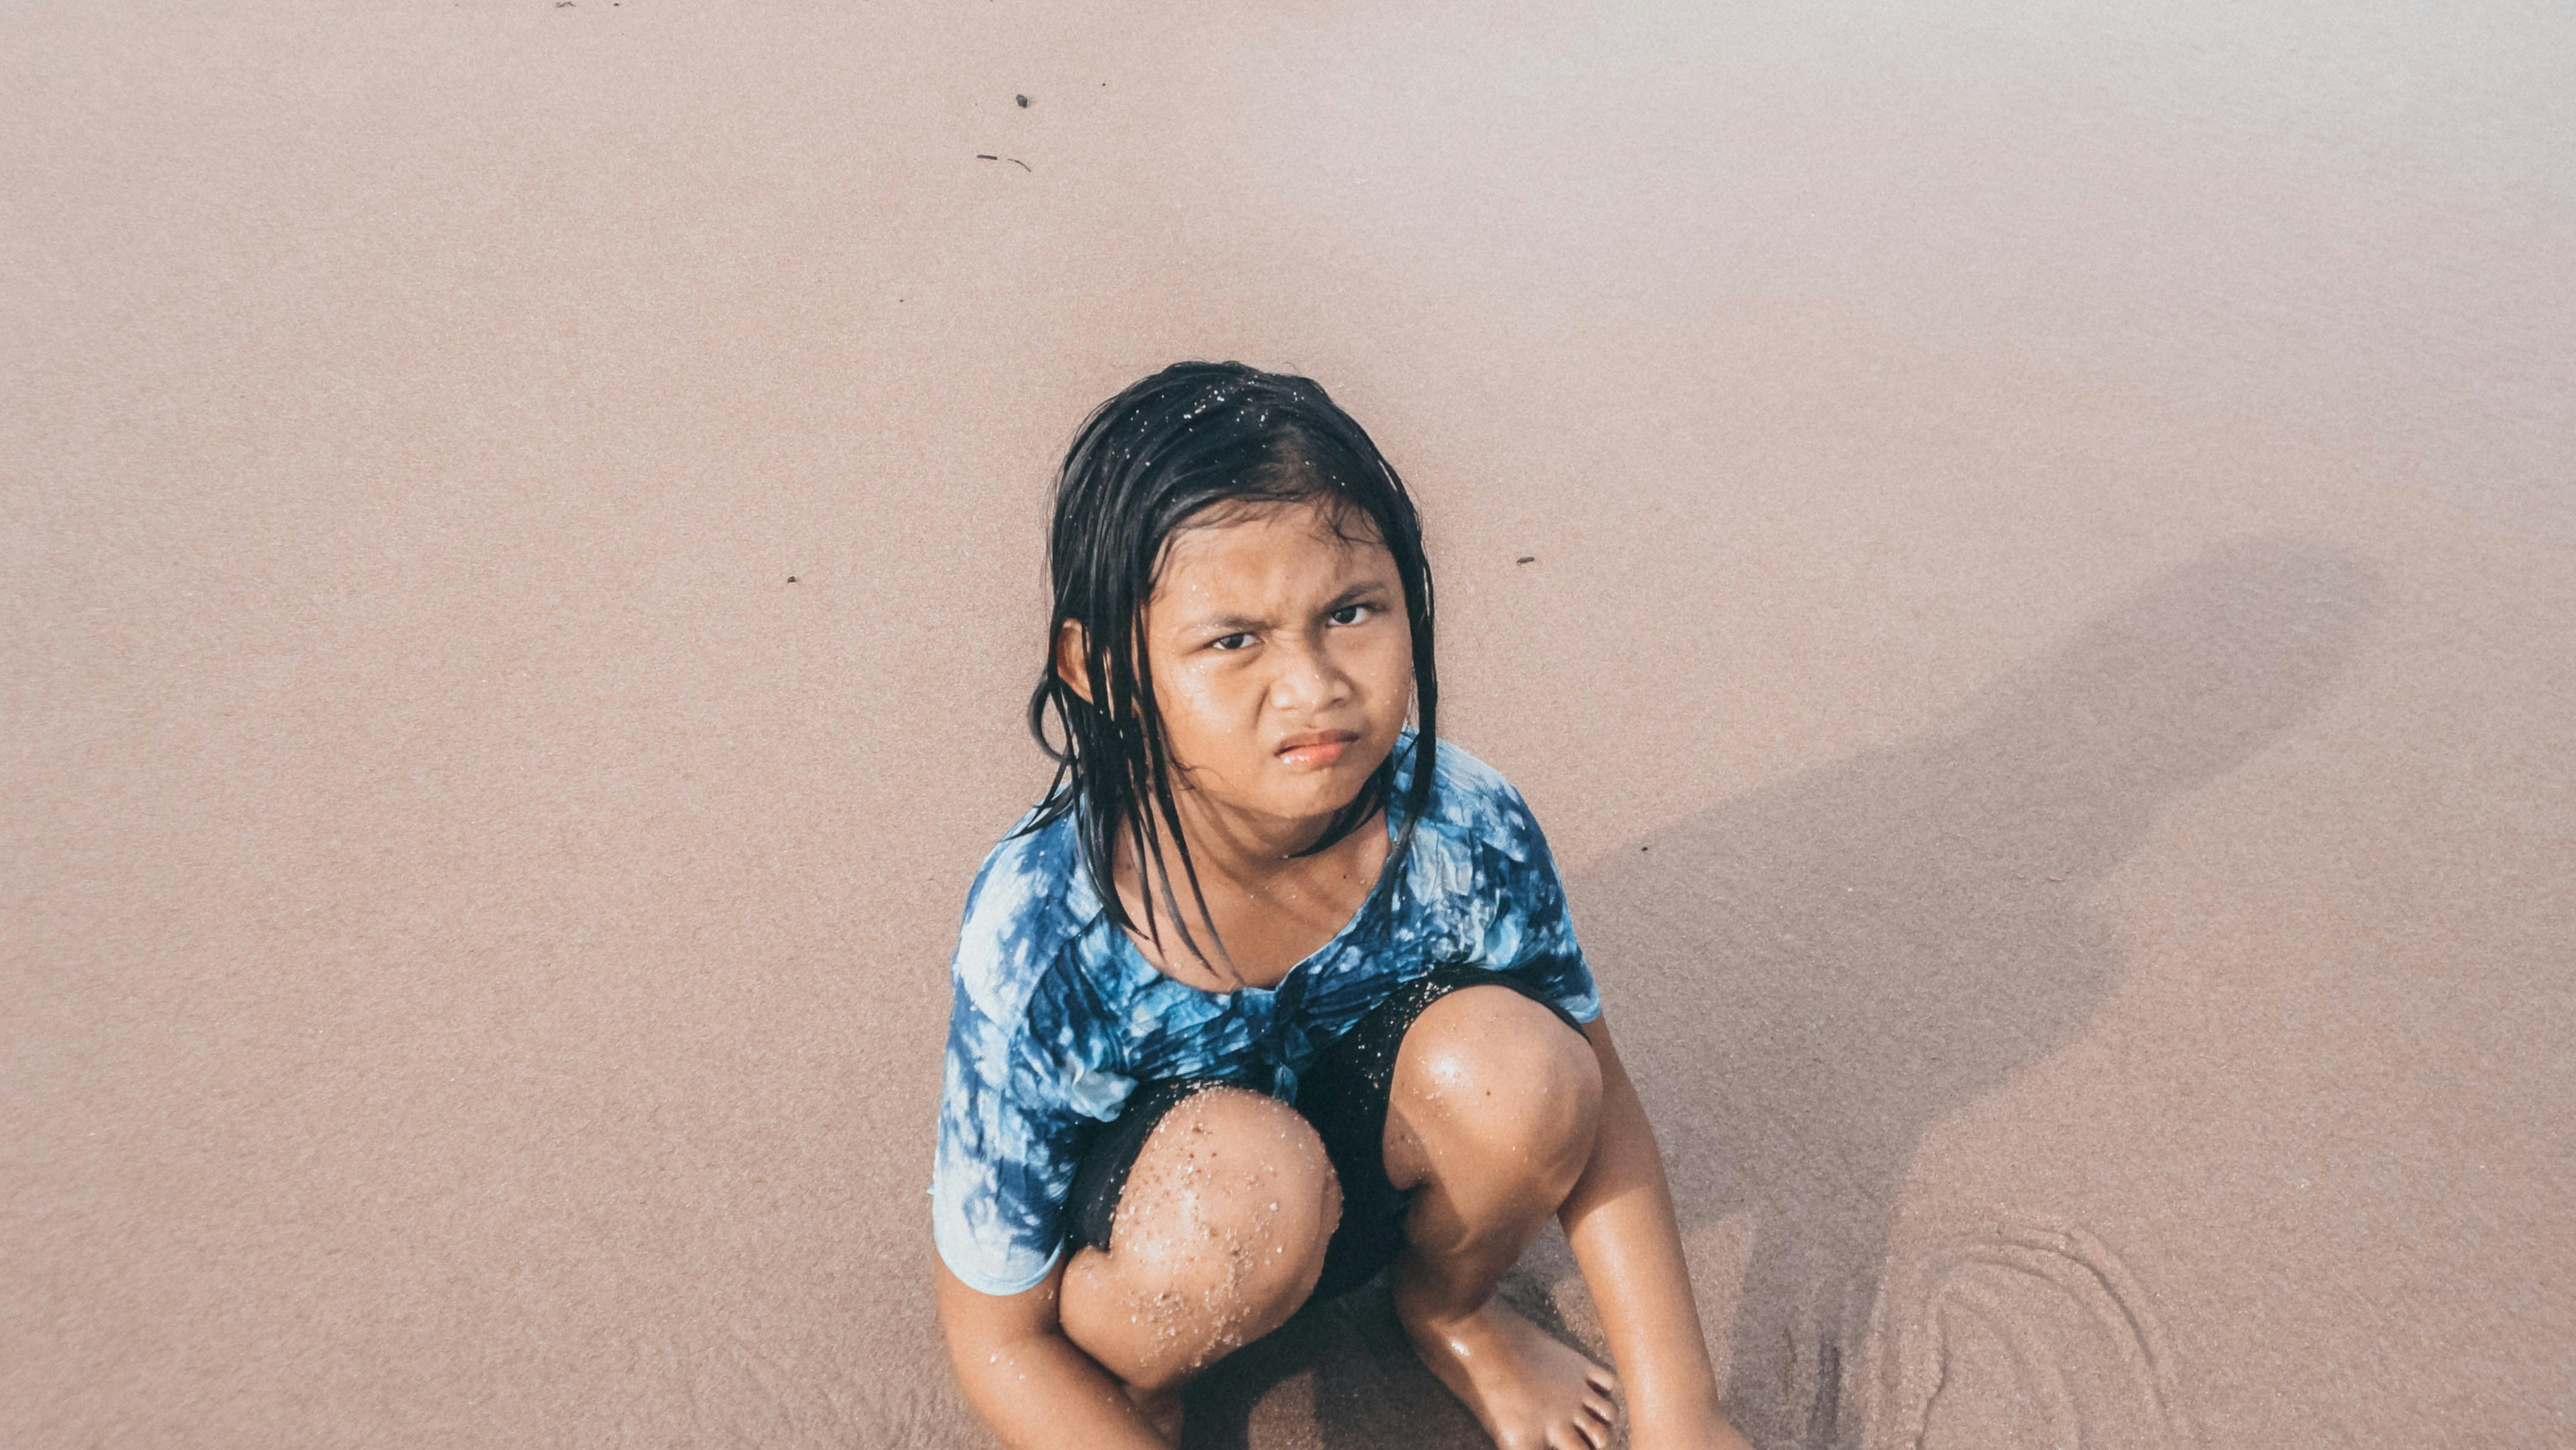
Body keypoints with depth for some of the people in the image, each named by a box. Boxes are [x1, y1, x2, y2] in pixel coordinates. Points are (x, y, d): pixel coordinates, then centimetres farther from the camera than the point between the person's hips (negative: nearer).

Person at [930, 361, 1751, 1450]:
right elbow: (999, 1336, -20)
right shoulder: (1035, 939, -33)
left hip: (1366, 1157, 4)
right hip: (1123, 1225, -3)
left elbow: (1593, 1102, -9)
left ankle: (1449, 1314, 7)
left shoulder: (1465, 827, -26)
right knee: (1245, 1170, -37)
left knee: (1514, 1061, -27)